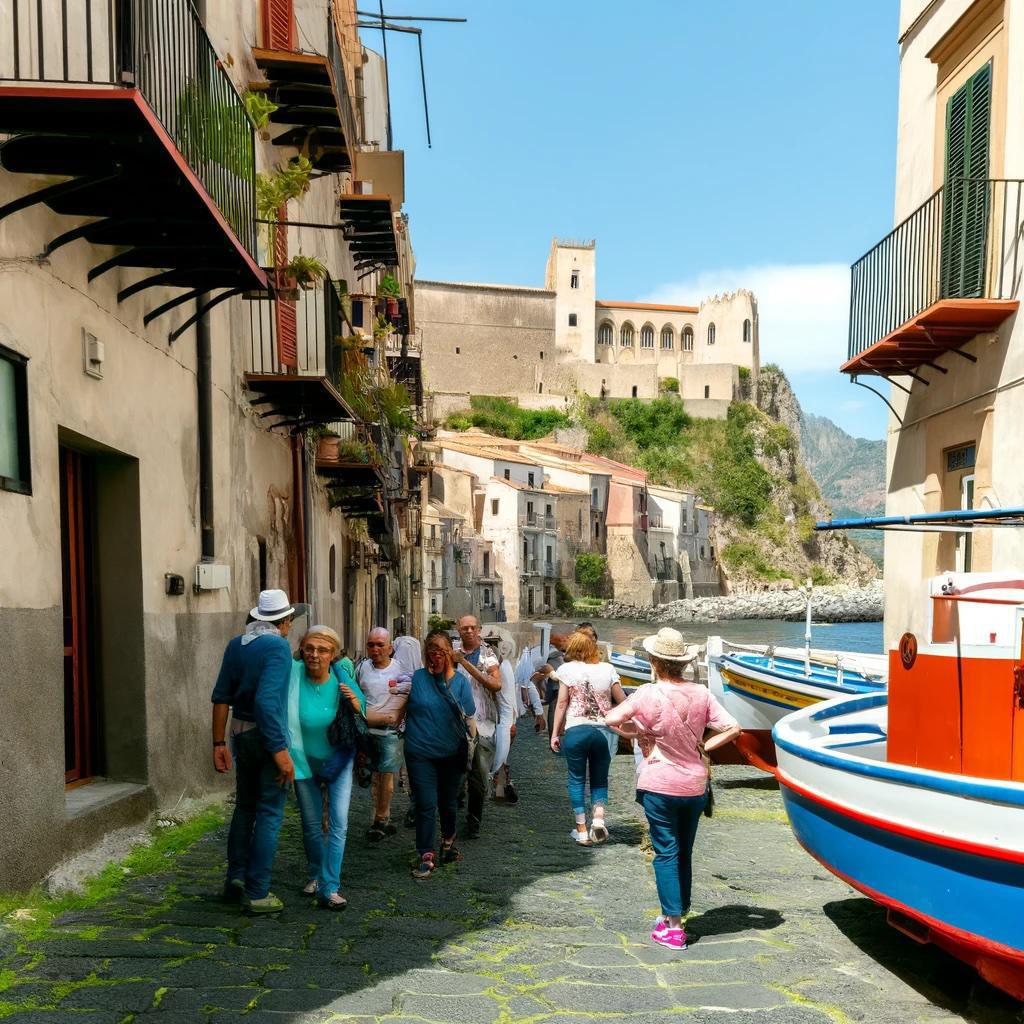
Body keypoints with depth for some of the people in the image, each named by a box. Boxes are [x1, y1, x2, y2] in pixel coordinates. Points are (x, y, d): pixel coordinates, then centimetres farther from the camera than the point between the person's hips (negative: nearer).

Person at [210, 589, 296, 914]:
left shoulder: (236, 645, 6)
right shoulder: (278, 646, -16)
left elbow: (221, 697, 6)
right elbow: (266, 701, -25)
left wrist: (219, 743, 11)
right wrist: (280, 751, -22)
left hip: (241, 733, 7)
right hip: (269, 736, -7)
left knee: (244, 807, 21)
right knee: (269, 814, 2)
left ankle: (236, 878, 25)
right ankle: (257, 893, 6)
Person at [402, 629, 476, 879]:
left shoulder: (460, 680, -1)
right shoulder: (416, 678, -3)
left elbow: (468, 718, -1)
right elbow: (400, 710, 5)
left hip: (452, 753, 2)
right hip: (421, 753, -2)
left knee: (448, 802, 18)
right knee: (425, 806, -2)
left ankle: (448, 842, 41)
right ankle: (426, 856, 8)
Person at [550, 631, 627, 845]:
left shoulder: (568, 670, -1)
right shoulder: (607, 669, 3)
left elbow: (562, 703, -1)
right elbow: (622, 701, 5)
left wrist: (555, 733, 4)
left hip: (575, 730, -2)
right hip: (603, 730, 2)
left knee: (577, 780, 10)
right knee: (600, 779, 16)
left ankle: (581, 830, 11)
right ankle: (598, 819, -3)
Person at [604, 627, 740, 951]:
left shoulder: (648, 694, -17)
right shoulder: (701, 693, -5)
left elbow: (611, 719, -20)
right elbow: (732, 729, -5)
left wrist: (637, 732, -5)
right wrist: (703, 747, 2)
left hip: (660, 785, -4)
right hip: (695, 785, 4)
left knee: (666, 854, 4)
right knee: (684, 852, 18)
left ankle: (673, 926, 4)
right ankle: (677, 914, 30)